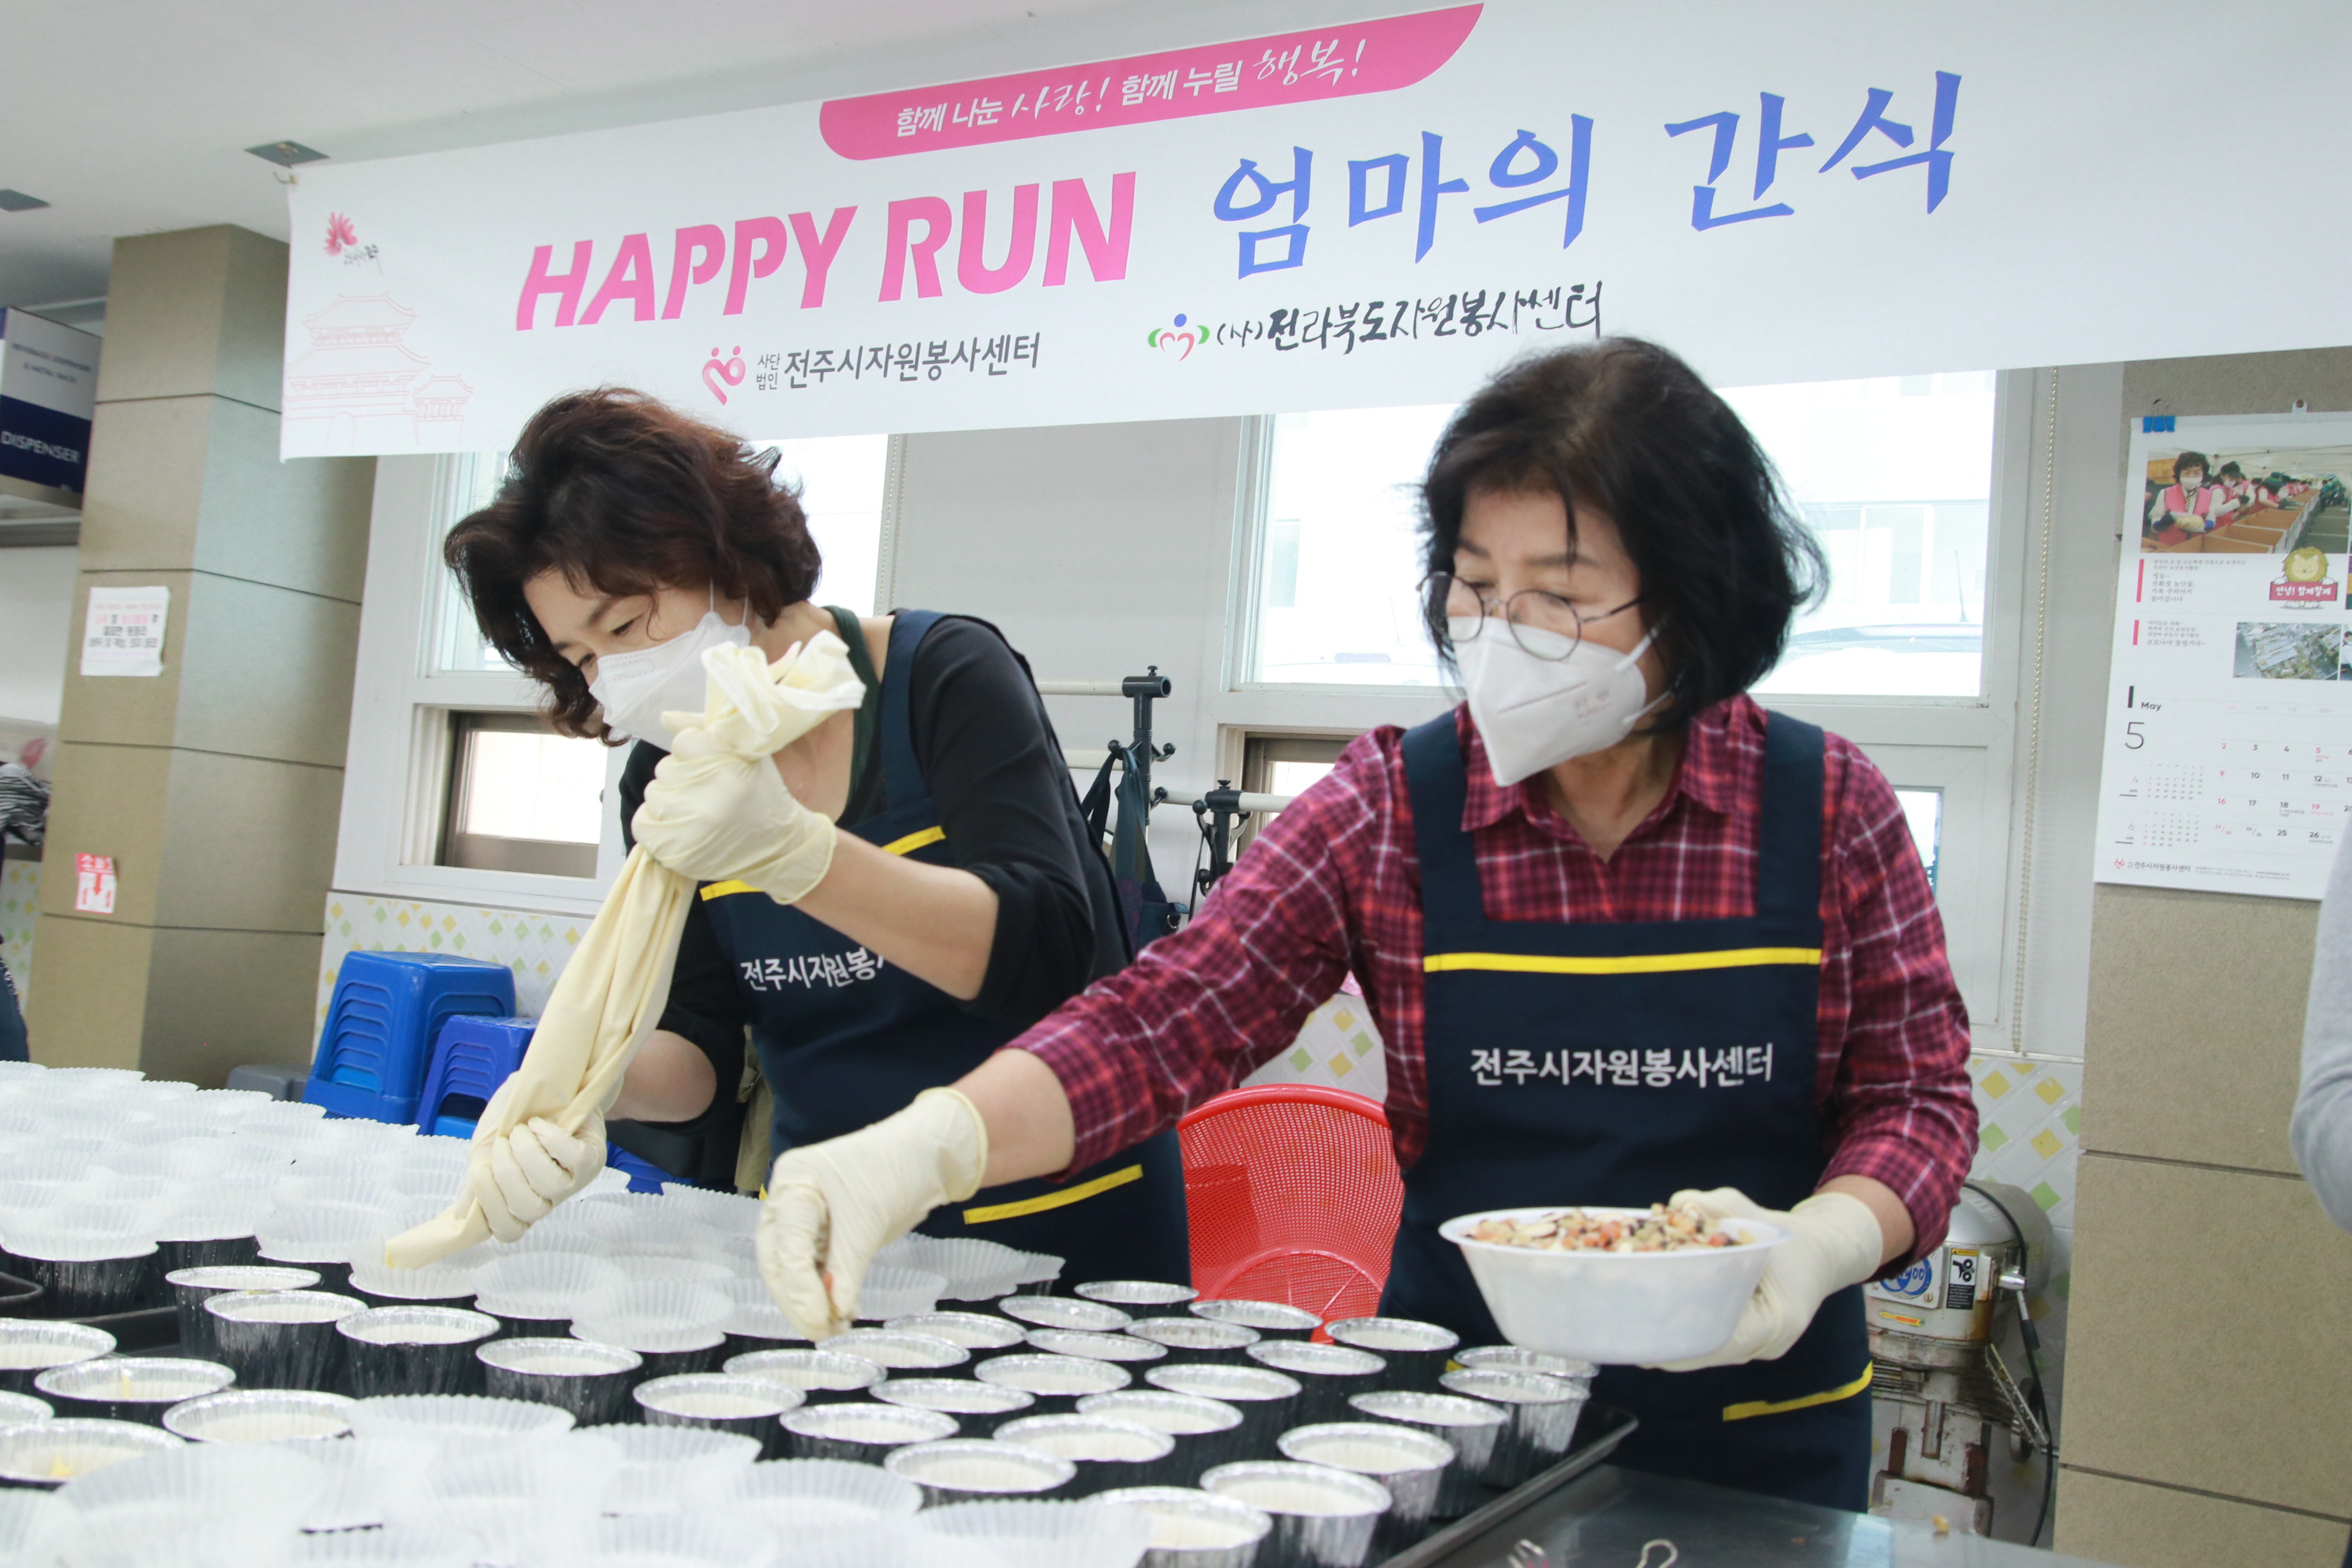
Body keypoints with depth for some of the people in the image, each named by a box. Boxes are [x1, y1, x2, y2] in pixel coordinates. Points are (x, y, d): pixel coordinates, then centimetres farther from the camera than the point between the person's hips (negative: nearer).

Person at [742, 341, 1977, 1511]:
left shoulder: (1830, 810, -9)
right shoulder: (1390, 808, -10)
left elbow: (1918, 1093, -1)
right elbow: (1166, 1021, -17)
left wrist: (1821, 1242, -22)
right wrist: (917, 1148, -32)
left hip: (1760, 1441, 1)